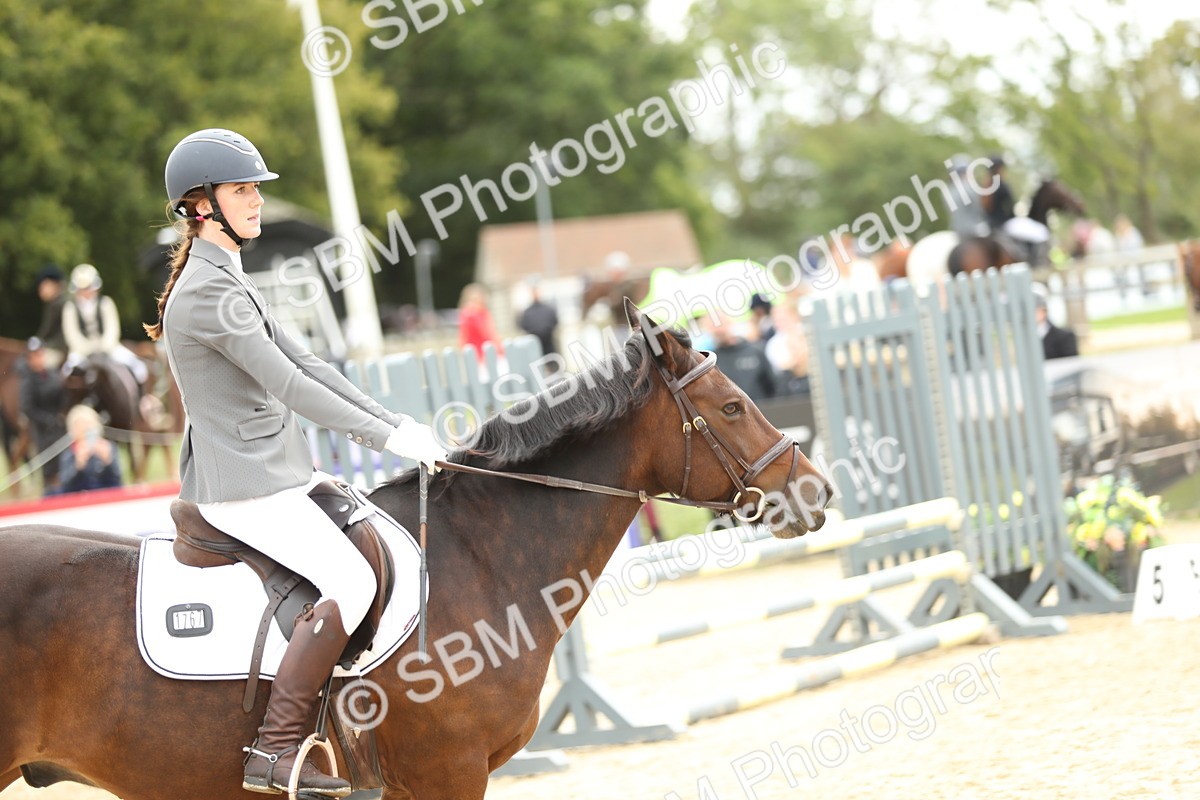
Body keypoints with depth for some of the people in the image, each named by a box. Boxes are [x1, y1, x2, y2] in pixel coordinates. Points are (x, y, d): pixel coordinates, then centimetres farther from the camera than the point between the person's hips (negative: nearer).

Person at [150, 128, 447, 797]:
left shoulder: (227, 280, 16)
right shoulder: (208, 290, -17)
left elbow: (304, 363, 15)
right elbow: (287, 383, -20)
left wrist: (396, 421, 7)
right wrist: (388, 436, -18)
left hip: (279, 474, 11)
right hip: (244, 486, -11)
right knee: (352, 582, -23)